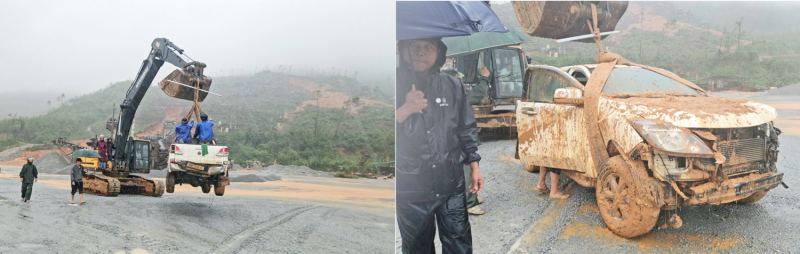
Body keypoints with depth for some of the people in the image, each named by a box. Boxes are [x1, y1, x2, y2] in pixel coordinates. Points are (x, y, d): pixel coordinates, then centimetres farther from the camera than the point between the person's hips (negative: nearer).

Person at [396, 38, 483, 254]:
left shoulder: (453, 87, 2)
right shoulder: (397, 85, -6)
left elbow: (466, 130, 11)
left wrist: (474, 166, 10)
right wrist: (405, 110, -23)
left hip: (451, 184, 2)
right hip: (410, 187, -2)